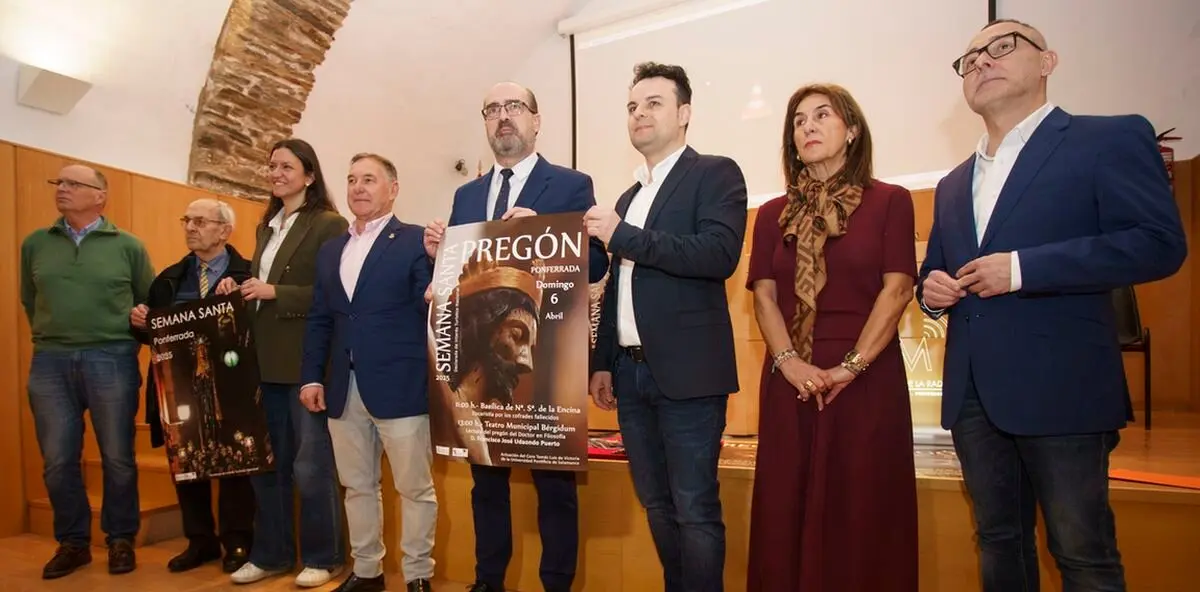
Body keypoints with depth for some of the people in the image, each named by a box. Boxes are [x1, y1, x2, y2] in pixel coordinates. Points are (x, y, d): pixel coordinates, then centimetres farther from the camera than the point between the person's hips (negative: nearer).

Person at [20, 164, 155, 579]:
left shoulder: (128, 246, 2)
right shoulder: (35, 243, 8)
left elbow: (150, 303, 7)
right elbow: (29, 300, 16)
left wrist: (127, 344, 4)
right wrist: (50, 340, 11)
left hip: (112, 360, -2)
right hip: (50, 362, 3)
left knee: (117, 458, 5)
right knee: (58, 461, 7)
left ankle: (121, 540, 19)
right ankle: (72, 542, 22)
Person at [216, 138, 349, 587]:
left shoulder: (330, 225, -8)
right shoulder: (267, 226, 16)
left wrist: (276, 292, -19)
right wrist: (241, 288, 3)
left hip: (307, 362, -8)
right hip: (267, 362, 8)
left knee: (311, 466, 2)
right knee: (266, 462, 15)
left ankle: (322, 558, 18)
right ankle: (270, 554, 30)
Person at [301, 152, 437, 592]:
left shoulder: (415, 240, -2)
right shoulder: (330, 250, 16)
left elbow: (430, 307, -13)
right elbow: (319, 320, 16)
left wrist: (437, 259, -30)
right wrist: (312, 376, 8)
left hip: (399, 386, -6)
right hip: (343, 389, 6)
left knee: (414, 487, 5)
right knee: (357, 486, 17)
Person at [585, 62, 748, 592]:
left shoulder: (716, 174, -2)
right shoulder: (628, 197, 19)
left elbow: (720, 254, -19)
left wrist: (623, 236, -17)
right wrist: (603, 361, 14)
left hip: (686, 371, -7)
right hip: (632, 372, 7)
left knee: (695, 509, -1)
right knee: (657, 505, 15)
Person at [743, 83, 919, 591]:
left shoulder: (889, 202, 3)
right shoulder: (773, 215, 11)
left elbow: (897, 289, -6)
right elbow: (764, 295, 3)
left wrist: (850, 366, -14)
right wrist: (788, 361, -12)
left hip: (867, 378, -2)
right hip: (790, 381, 3)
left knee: (863, 510, 4)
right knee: (788, 508, 7)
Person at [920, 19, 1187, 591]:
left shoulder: (1111, 138, 0)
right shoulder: (952, 185, 19)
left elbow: (1159, 242, -12)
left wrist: (1022, 267, -19)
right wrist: (930, 287, 0)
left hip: (1060, 389, -6)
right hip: (971, 394, 6)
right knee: (998, 543, 16)